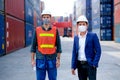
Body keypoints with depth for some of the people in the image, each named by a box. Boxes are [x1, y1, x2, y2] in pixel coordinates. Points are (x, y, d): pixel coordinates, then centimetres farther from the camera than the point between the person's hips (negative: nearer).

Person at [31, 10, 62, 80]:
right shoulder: (37, 30, 4)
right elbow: (34, 46, 5)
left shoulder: (55, 30, 3)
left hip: (52, 59, 0)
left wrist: (58, 59, 1)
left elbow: (58, 45, 4)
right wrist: (32, 59, 2)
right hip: (40, 59, 0)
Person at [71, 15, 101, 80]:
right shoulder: (76, 37, 7)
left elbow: (98, 51, -6)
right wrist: (73, 67, 5)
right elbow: (74, 53, 9)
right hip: (80, 65, 4)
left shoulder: (93, 36, -5)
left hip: (90, 64, -4)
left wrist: (94, 64, -13)